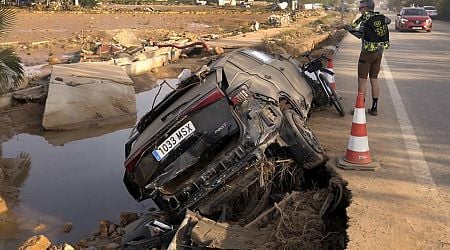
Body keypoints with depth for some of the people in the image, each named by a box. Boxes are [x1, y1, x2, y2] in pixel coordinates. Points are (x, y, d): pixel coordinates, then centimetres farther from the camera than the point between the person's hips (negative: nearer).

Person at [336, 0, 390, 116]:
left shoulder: (366, 17, -12)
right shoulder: (381, 17, 7)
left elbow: (360, 34, -20)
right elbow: (389, 20, 29)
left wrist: (346, 26, -14)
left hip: (367, 53, -7)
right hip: (379, 53, 7)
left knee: (362, 80, 0)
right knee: (374, 80, 13)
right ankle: (374, 108, 16)